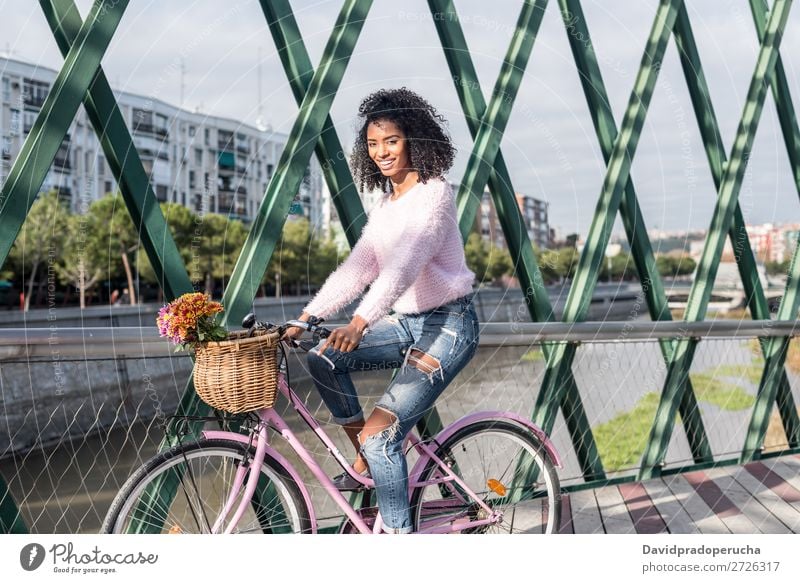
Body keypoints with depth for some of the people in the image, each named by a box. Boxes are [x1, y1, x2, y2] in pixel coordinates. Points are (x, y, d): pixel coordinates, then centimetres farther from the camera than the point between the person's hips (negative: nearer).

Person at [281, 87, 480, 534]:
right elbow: (357, 267, 7)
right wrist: (306, 318, -1)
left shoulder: (433, 195, -15)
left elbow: (403, 267, -30)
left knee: (380, 433, -15)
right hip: (408, 322, 8)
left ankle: (399, 534, -1)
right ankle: (365, 462, 7)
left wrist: (361, 322, -42)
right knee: (324, 359, -6)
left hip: (449, 326, -8)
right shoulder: (386, 203, 11)